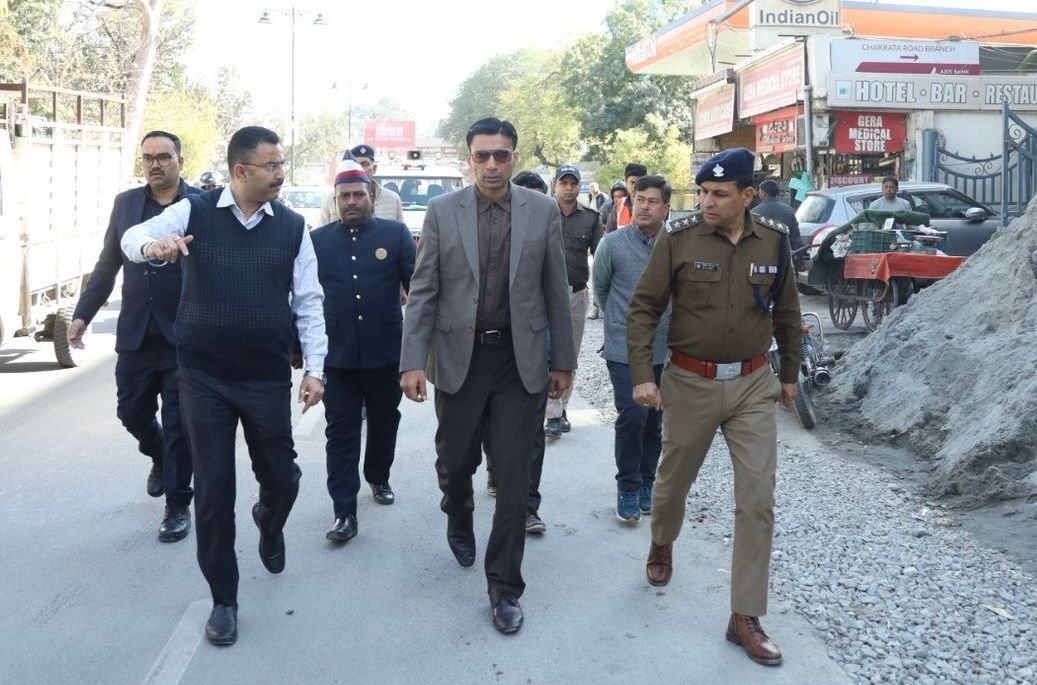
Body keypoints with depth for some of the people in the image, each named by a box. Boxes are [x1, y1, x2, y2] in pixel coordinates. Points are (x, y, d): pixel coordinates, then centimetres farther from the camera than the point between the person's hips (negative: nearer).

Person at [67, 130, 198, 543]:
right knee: (132, 412, 14)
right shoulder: (125, 203, 7)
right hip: (135, 334, 4)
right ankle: (160, 458, 45)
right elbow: (107, 266, 11)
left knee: (178, 424, 3)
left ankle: (178, 505, 19)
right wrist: (83, 314, 6)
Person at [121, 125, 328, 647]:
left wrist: (314, 368, -6)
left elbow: (308, 303, 1)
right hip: (203, 377, -1)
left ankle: (269, 524, 48)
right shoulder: (195, 212, -3)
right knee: (213, 487, 4)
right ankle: (223, 599, 20)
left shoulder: (292, 228, 0)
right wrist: (154, 244, -36)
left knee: (281, 477, 9)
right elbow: (132, 237, -12)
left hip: (268, 378, 1)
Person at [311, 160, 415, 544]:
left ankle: (378, 479, 42)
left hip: (386, 351, 0)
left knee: (384, 423, 17)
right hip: (338, 354, 0)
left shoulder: (396, 234, -1)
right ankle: (345, 513, 5)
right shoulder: (318, 239, 4)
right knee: (341, 433, 1)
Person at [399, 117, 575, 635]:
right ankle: (459, 519, 48)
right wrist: (413, 361, -9)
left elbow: (556, 291, 4)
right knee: (455, 461, 12)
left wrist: (563, 360, 5)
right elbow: (423, 291, -2)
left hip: (520, 360, 0)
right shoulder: (442, 211, -1)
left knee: (513, 477, 1)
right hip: (459, 357, 0)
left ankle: (504, 587, 14)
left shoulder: (542, 211, 0)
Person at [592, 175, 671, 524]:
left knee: (653, 421, 12)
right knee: (632, 415, -12)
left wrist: (658, 322, 10)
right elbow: (600, 288, 7)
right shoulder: (613, 243, -7)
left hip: (663, 350, 2)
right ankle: (628, 488, 3)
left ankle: (646, 484, 28)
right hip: (624, 349, -2)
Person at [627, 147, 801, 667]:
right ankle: (661, 545, 49)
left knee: (757, 499, -2)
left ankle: (745, 617, 8)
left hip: (753, 385, 2)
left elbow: (786, 311, 11)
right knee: (673, 480, 16)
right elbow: (644, 308, -7)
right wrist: (642, 375, -14)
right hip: (690, 383, -1)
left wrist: (790, 374, 17)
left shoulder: (774, 241, -1)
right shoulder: (677, 238, -9)